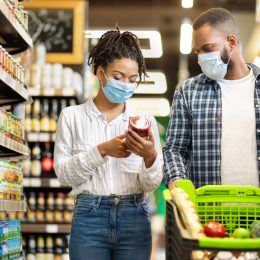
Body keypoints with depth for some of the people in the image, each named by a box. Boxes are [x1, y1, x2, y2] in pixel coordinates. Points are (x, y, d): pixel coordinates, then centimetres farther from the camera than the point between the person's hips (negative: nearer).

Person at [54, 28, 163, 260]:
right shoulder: (72, 116, 2)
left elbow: (151, 185, 1)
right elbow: (64, 173, -4)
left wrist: (150, 157, -19)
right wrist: (101, 150, -16)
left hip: (134, 218, 2)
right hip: (89, 217, -1)